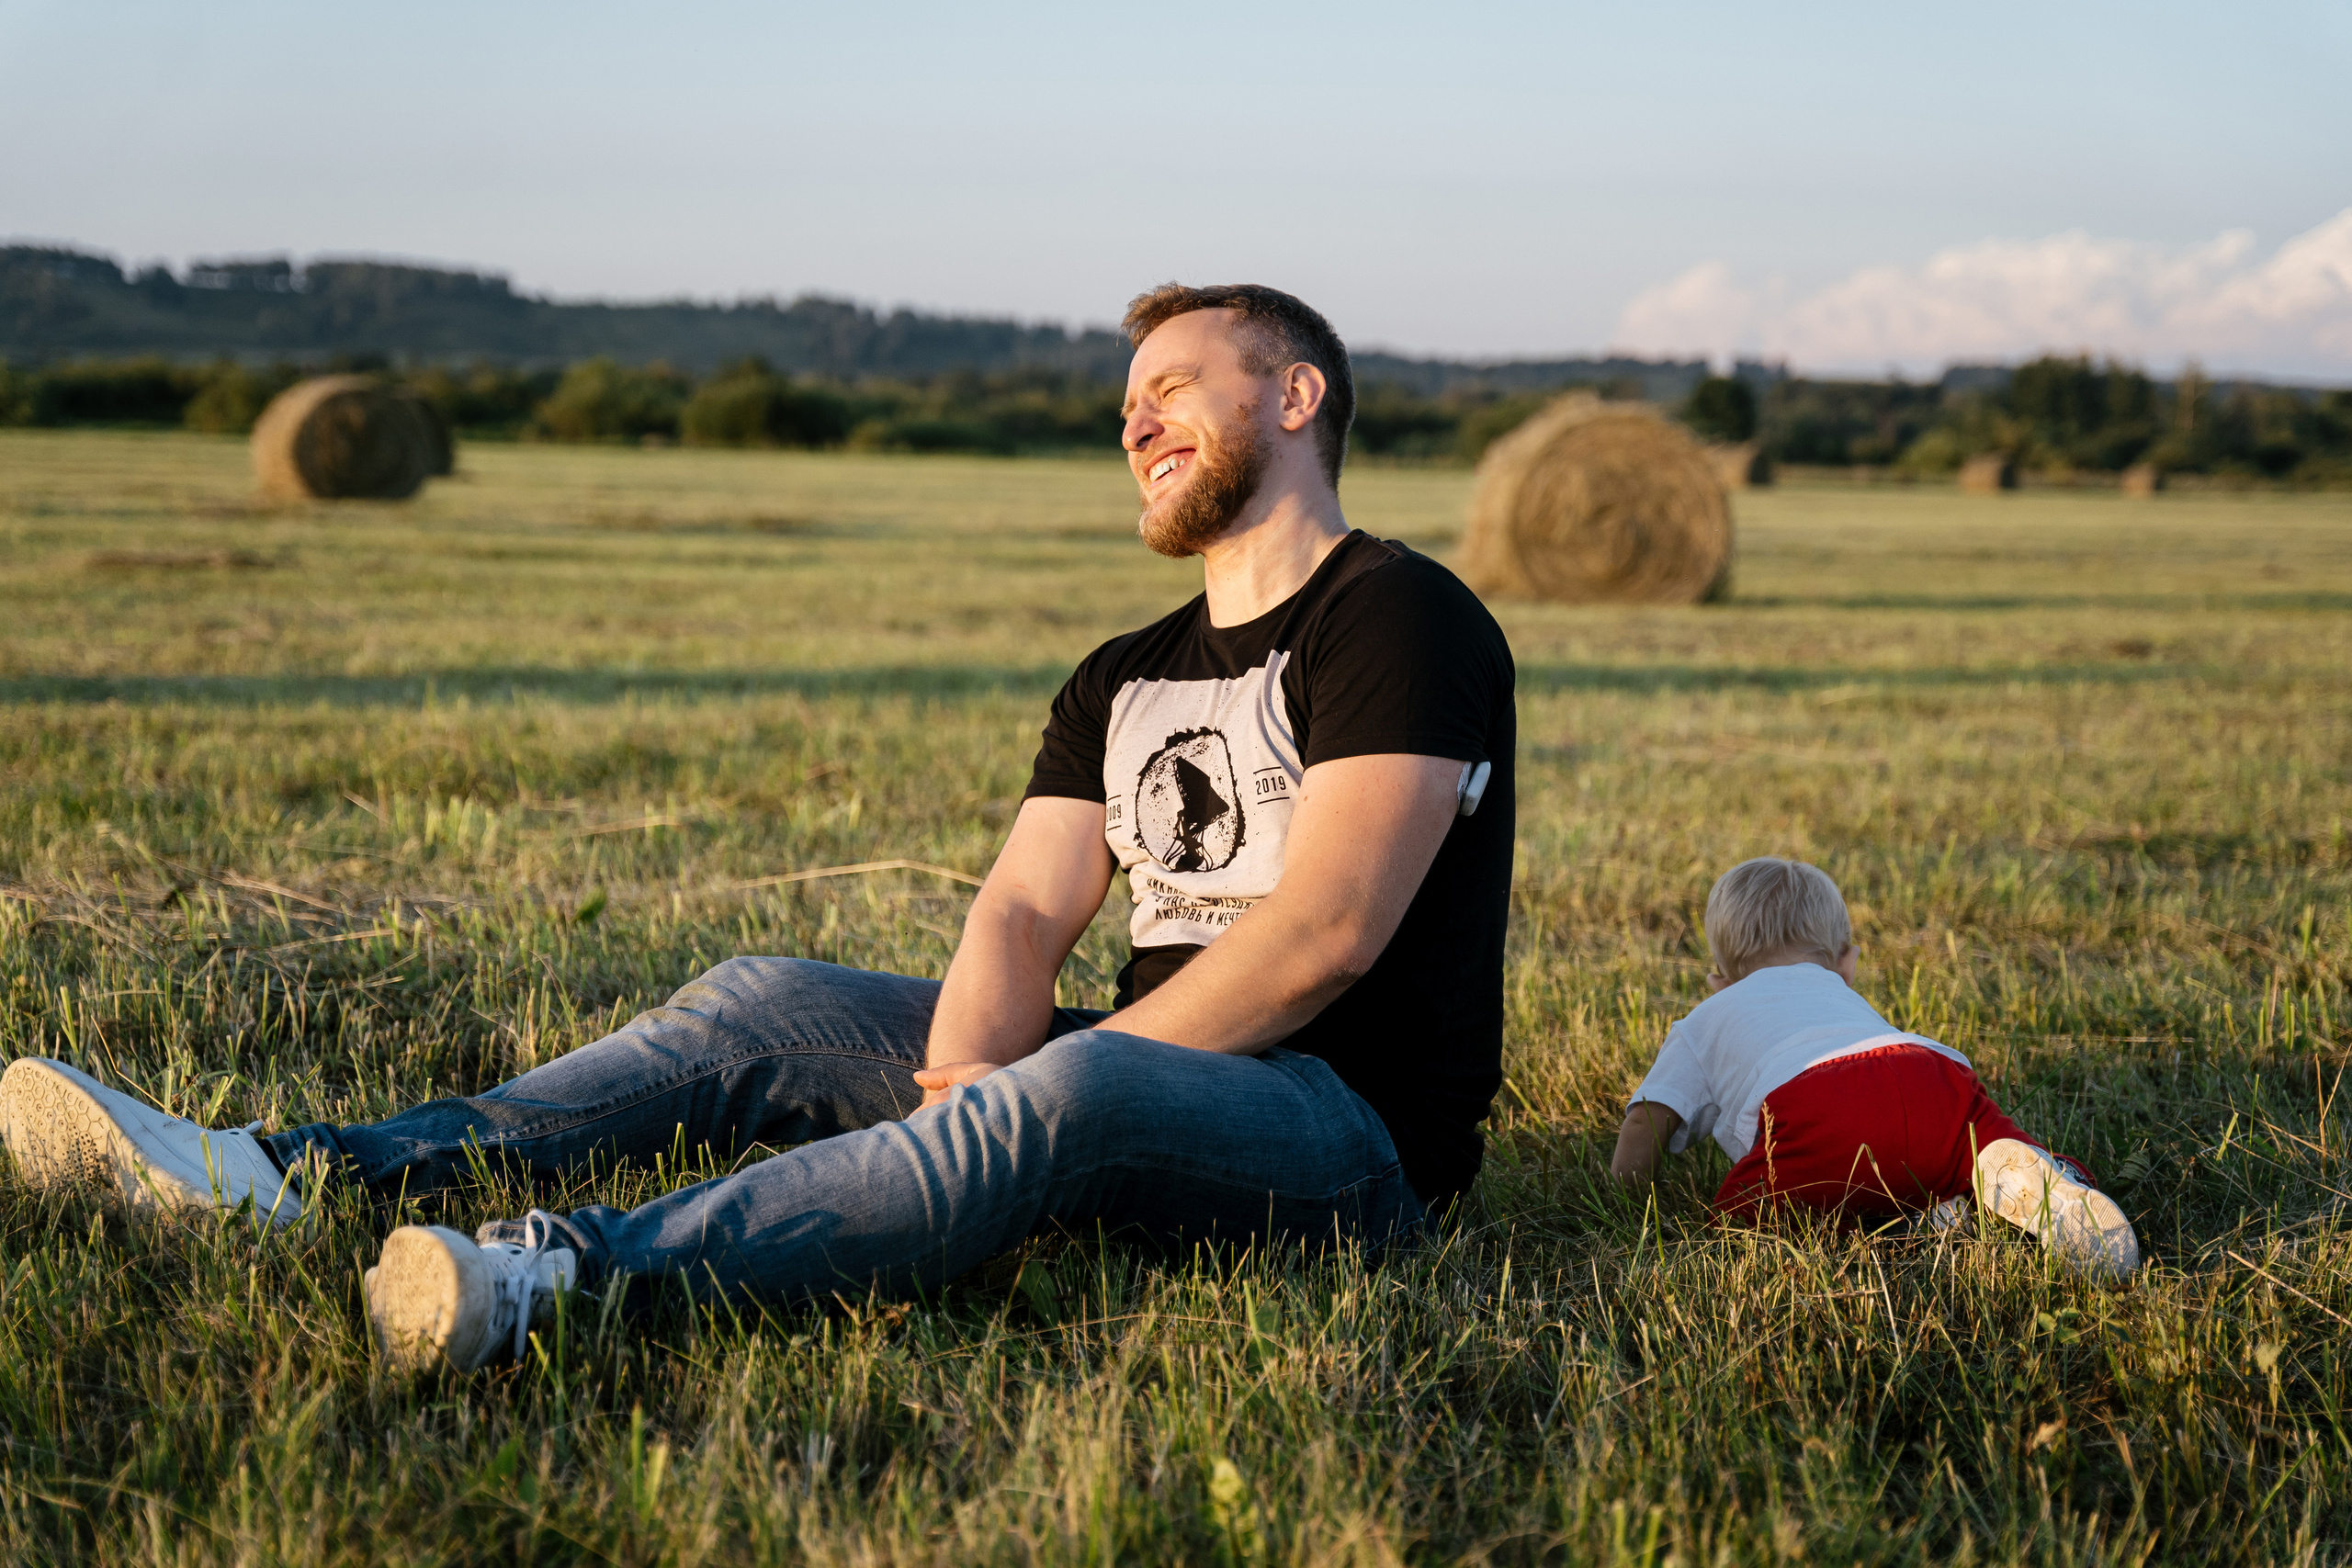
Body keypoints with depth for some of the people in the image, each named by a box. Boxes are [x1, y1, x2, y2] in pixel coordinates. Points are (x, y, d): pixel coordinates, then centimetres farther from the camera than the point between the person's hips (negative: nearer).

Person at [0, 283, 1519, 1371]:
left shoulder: (1401, 618, -6)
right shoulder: (1124, 683, 19)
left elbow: (1324, 934, -17)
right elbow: (1024, 911, 6)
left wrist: (1009, 1089, -17)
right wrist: (961, 1071, -17)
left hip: (1355, 1129, -8)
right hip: (1150, 1065, 8)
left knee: (1072, 1089, -38)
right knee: (764, 1006, -2)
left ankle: (566, 1270, -54)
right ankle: (298, 1177, -12)